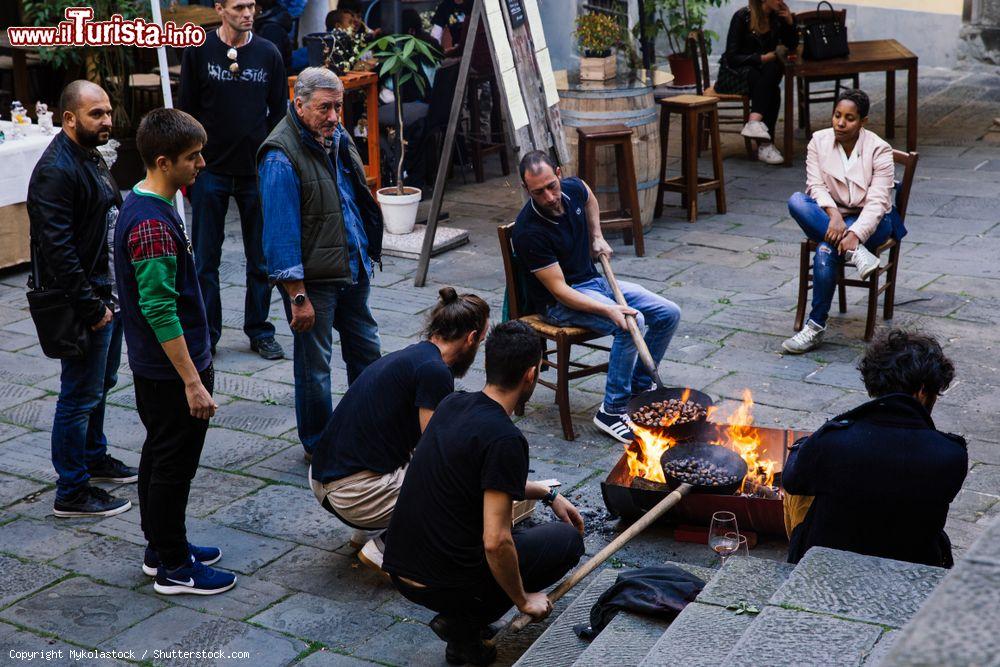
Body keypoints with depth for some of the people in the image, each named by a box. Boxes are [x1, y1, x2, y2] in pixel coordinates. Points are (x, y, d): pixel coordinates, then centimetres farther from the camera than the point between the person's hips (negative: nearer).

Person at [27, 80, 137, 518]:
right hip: (85, 301, -10)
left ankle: (94, 457, 41)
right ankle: (71, 493, 8)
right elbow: (57, 248, -26)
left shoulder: (90, 157, 11)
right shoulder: (56, 170, -21)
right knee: (80, 395, -2)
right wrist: (91, 307, -24)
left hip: (108, 292, 10)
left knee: (100, 384, 23)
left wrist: (111, 297, 18)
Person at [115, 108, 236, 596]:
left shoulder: (141, 205, 7)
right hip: (171, 369, -10)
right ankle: (173, 568, 15)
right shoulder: (153, 224, -25)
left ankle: (161, 547, 33)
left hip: (152, 367, 10)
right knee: (174, 464, 2)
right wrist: (192, 381, -24)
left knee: (159, 455, 19)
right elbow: (160, 310, -26)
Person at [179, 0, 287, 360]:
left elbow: (279, 113, 8)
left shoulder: (269, 54, 2)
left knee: (261, 259, 9)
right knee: (205, 259, 5)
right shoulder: (199, 51, -2)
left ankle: (259, 330, 21)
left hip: (256, 170, 2)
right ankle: (206, 333, 16)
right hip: (211, 169, -1)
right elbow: (187, 110, 2)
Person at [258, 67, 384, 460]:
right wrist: (297, 297, -23)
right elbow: (281, 234, -22)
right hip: (313, 279, -8)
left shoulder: (337, 137, 5)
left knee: (366, 350, 19)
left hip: (353, 269, 8)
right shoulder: (280, 158, -21)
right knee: (314, 366, 5)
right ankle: (319, 447, 21)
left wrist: (367, 252, 19)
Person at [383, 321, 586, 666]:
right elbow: (496, 543, -22)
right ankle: (464, 622, 0)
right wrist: (523, 600, -6)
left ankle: (459, 615, 13)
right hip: (443, 583, -7)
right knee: (568, 539, 12)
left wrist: (548, 494, 26)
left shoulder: (453, 404, 6)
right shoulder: (505, 439, -20)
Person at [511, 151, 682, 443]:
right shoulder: (529, 232, -27)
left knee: (669, 314, -2)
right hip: (559, 302, -8)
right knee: (632, 323, -31)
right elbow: (559, 290, -27)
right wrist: (608, 310, -37)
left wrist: (597, 238, 12)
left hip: (594, 280, 8)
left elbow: (590, 198, 23)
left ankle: (638, 387, 12)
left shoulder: (573, 189, -7)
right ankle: (612, 411, -21)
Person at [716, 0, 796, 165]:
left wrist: (790, 21, -3)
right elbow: (732, 57, -16)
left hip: (760, 72, 5)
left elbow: (791, 46, 14)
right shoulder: (742, 16, -13)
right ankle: (765, 144, -41)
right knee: (772, 89, -33)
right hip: (734, 73, -5)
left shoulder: (777, 17, 4)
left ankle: (755, 120, -42)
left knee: (774, 69, -31)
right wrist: (763, 58, -26)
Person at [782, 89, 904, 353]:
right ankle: (854, 253, -36)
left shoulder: (879, 150, -10)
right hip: (829, 217, 4)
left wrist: (854, 234, -34)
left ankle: (816, 326, -26)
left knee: (826, 250, -34)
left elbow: (877, 202, -17)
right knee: (796, 201, -29)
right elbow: (815, 185, -8)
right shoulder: (819, 141, 0)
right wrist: (833, 214, -28)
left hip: (870, 221, -4)